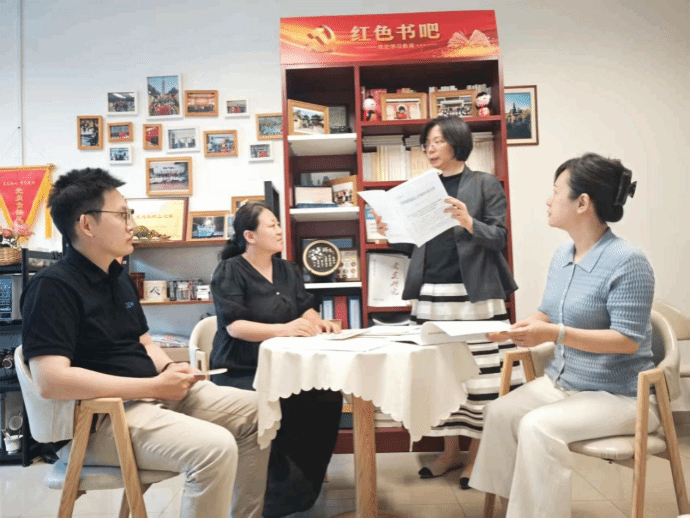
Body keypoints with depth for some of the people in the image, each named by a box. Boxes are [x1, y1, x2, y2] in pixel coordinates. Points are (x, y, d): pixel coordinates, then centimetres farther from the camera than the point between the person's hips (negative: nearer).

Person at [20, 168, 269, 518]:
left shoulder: (119, 278, 14)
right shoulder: (52, 287, -15)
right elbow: (51, 380, -26)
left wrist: (168, 369, -3)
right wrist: (153, 386, -24)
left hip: (156, 395, 9)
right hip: (100, 416, -9)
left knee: (259, 412, 4)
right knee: (215, 447, -30)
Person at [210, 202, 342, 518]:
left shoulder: (287, 270, 16)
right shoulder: (230, 271, -5)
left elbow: (305, 309, 13)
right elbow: (234, 326, -16)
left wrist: (318, 323, -11)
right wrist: (283, 329, -29)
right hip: (241, 372, -6)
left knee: (328, 398, -18)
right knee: (279, 413, -31)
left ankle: (308, 477, 0)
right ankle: (282, 492, -9)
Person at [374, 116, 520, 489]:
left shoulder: (485, 184, 2)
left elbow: (500, 238, -4)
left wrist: (469, 222, -21)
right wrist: (392, 232, -2)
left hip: (474, 293, -4)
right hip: (431, 293, 4)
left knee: (478, 371, 0)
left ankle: (477, 454, 15)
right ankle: (450, 451, 20)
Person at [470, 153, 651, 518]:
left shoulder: (627, 261, -20)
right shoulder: (562, 255, 5)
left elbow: (628, 339, -23)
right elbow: (547, 314, 14)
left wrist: (556, 334, -31)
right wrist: (511, 328, -5)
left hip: (619, 395, -7)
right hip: (561, 382, 8)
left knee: (538, 427, -28)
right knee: (499, 411, -11)